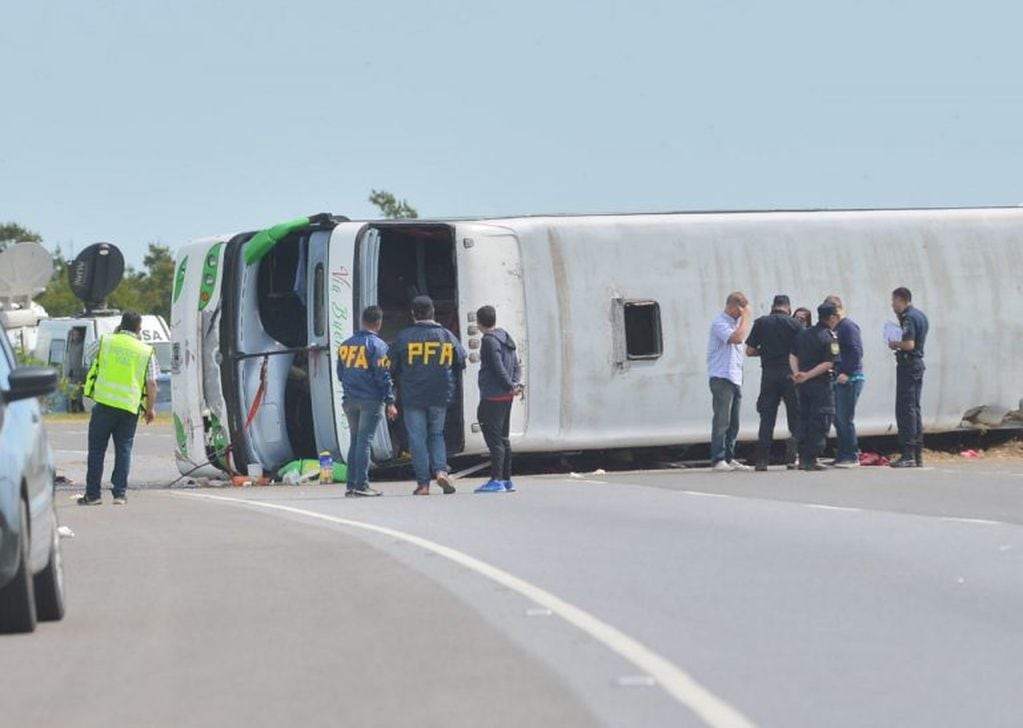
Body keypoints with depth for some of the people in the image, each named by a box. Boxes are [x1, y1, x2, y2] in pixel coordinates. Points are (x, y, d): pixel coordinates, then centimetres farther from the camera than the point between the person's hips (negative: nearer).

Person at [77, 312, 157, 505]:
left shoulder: (107, 341, 4)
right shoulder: (146, 352, 5)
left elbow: (96, 358, 23)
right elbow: (151, 384, 3)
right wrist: (151, 408, 15)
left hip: (104, 402, -1)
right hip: (129, 407, 1)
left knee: (97, 449, 6)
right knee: (124, 449, 9)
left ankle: (92, 494, 5)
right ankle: (120, 493, 4)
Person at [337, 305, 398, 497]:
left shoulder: (345, 345, 10)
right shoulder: (377, 345, -8)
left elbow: (340, 374, 16)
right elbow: (383, 376, -12)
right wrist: (390, 402, -11)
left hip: (350, 400, 5)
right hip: (371, 401, -5)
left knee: (354, 441, 13)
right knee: (364, 441, -5)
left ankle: (351, 485, 11)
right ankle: (361, 485, -7)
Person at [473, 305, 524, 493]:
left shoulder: (489, 340, -12)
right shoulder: (506, 338, 16)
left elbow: (498, 368, -18)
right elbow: (516, 365, 14)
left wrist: (511, 385, -9)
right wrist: (517, 383, 0)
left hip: (492, 396, -9)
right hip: (506, 396, 9)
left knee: (494, 438, -10)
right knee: (503, 438, 14)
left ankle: (496, 480, -14)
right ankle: (506, 479, 18)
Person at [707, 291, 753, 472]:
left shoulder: (735, 323, 19)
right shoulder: (719, 323, -10)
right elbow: (737, 338, -23)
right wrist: (746, 318, -14)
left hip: (735, 379, 9)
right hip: (721, 378, -9)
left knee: (733, 423, 9)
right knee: (722, 421, -10)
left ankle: (729, 458, 13)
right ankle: (718, 459, -10)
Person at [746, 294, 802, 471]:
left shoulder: (761, 323, 3)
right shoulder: (794, 324, -1)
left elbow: (750, 351, 3)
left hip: (769, 373, 1)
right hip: (790, 374, -1)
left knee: (767, 418, 4)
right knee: (795, 415, 9)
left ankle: (762, 460, 0)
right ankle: (794, 437, -21)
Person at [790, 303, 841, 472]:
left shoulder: (803, 333, 11)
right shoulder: (830, 338, -10)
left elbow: (793, 355, 6)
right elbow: (828, 363, -18)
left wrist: (797, 373, -4)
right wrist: (807, 375, -16)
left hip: (803, 384, 7)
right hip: (821, 383, -7)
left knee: (804, 419, 14)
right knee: (820, 421, -1)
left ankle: (803, 458, 15)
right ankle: (811, 459, -5)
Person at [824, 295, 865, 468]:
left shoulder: (848, 326, -10)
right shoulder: (837, 328, 18)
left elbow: (856, 352, -18)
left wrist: (847, 373, -21)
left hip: (849, 380, -9)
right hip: (839, 380, 9)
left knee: (845, 419, -9)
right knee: (838, 419, 10)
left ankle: (852, 457, -5)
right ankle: (843, 456, 15)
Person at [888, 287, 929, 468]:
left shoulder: (908, 318, -15)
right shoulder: (920, 315, 16)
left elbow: (909, 344, -24)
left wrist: (895, 344, -7)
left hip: (908, 363, -10)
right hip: (918, 362, 10)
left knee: (905, 410, -9)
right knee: (915, 409, 13)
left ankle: (908, 455, -12)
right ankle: (918, 455, 15)